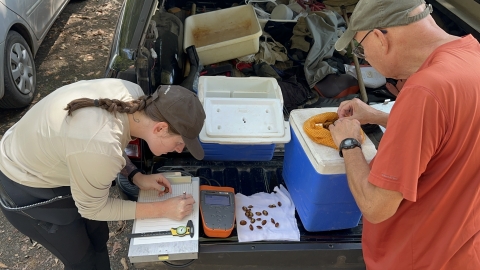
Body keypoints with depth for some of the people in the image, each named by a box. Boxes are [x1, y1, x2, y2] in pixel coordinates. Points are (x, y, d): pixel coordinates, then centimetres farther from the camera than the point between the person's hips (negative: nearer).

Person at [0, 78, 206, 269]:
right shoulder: (100, 151, -41)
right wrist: (163, 209, -19)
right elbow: (92, 208, -21)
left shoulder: (134, 95, -20)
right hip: (27, 190, -7)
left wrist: (135, 176, -8)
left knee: (98, 237, 21)